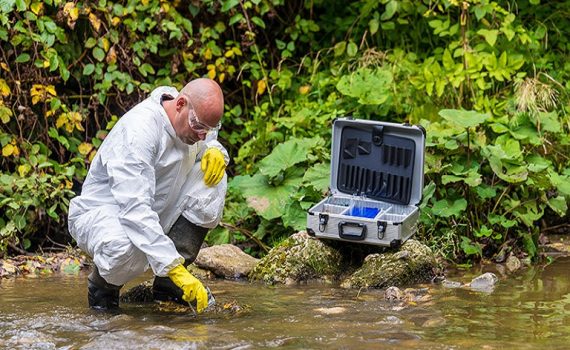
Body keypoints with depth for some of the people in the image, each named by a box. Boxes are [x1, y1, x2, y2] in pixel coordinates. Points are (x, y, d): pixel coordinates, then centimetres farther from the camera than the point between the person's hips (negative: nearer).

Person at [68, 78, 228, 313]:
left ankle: (168, 285, -7)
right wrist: (175, 269, -44)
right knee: (126, 246, -43)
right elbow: (135, 210, -39)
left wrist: (215, 151, -11)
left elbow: (208, 142, 18)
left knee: (213, 179, -10)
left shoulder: (194, 120, -6)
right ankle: (103, 288, -4)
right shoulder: (138, 131, -31)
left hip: (152, 217, 8)